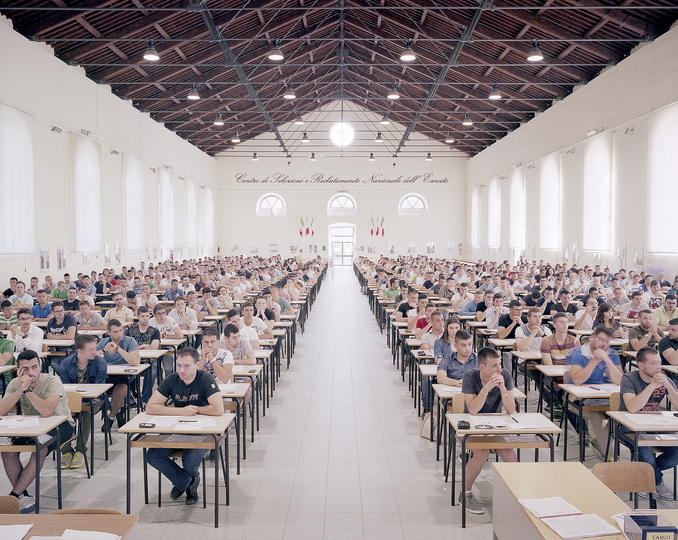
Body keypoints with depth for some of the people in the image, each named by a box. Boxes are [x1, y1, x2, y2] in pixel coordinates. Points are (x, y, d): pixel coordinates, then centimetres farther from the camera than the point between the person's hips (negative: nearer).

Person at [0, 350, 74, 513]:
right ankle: (23, 495, -13)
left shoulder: (52, 382, -20)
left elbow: (47, 411, -35)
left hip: (60, 424, -5)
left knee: (40, 449, -32)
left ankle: (14, 495, -17)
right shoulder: (15, 384, -4)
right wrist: (20, 389, -27)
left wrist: (27, 389, -33)